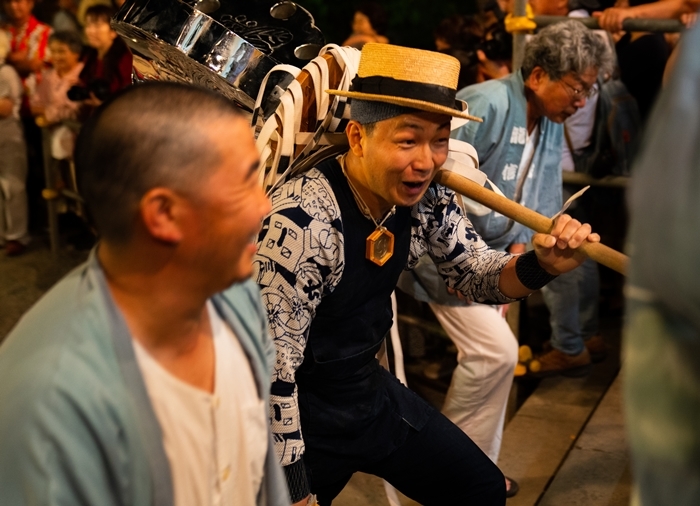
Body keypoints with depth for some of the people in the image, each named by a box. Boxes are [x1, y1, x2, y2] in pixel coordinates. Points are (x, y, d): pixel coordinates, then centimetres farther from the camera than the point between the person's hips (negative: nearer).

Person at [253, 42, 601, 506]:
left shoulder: (427, 199, -11)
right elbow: (271, 364, -25)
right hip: (301, 416, -6)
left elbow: (476, 273, 4)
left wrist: (540, 265, -18)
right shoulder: (302, 219, -30)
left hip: (369, 390, 7)